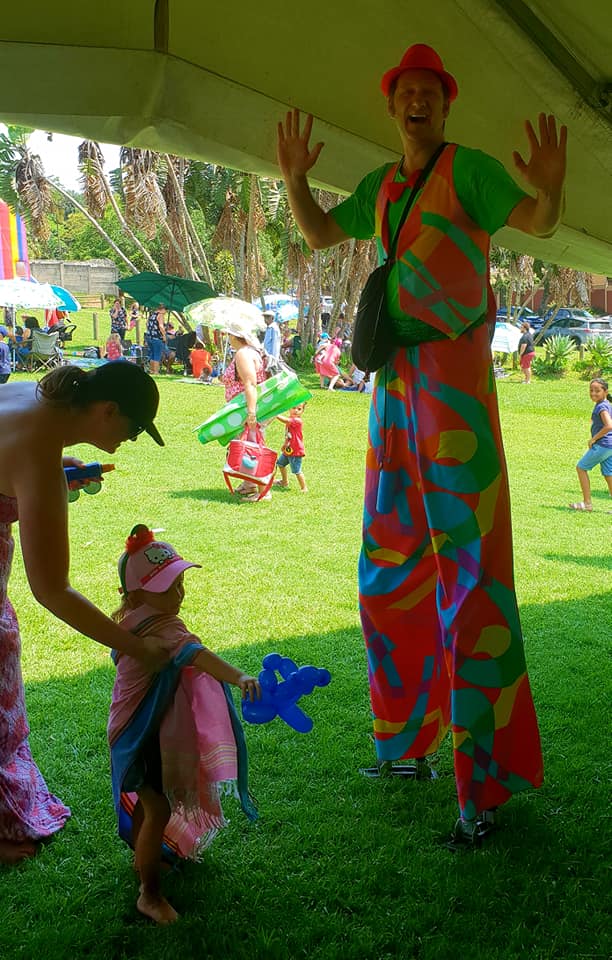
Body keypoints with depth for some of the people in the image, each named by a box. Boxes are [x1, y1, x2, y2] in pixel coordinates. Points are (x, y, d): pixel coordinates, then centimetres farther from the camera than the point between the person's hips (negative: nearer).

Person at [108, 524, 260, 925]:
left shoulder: (132, 620, 0)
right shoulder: (161, 628, -31)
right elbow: (196, 655, -48)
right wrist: (239, 677, -60)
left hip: (134, 731, 10)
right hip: (148, 737, -10)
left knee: (145, 800, 28)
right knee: (160, 811, -2)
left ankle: (142, 857, 50)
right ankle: (150, 894, 12)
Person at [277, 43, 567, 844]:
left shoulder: (469, 168, -2)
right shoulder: (383, 185, 18)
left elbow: (539, 221, -12)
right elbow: (319, 235, 26)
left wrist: (550, 184, -34)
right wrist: (295, 177, 9)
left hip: (455, 381, -8)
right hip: (396, 383, 8)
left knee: (468, 569, -11)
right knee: (388, 567, 12)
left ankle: (484, 783, -6)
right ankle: (409, 740, 28)